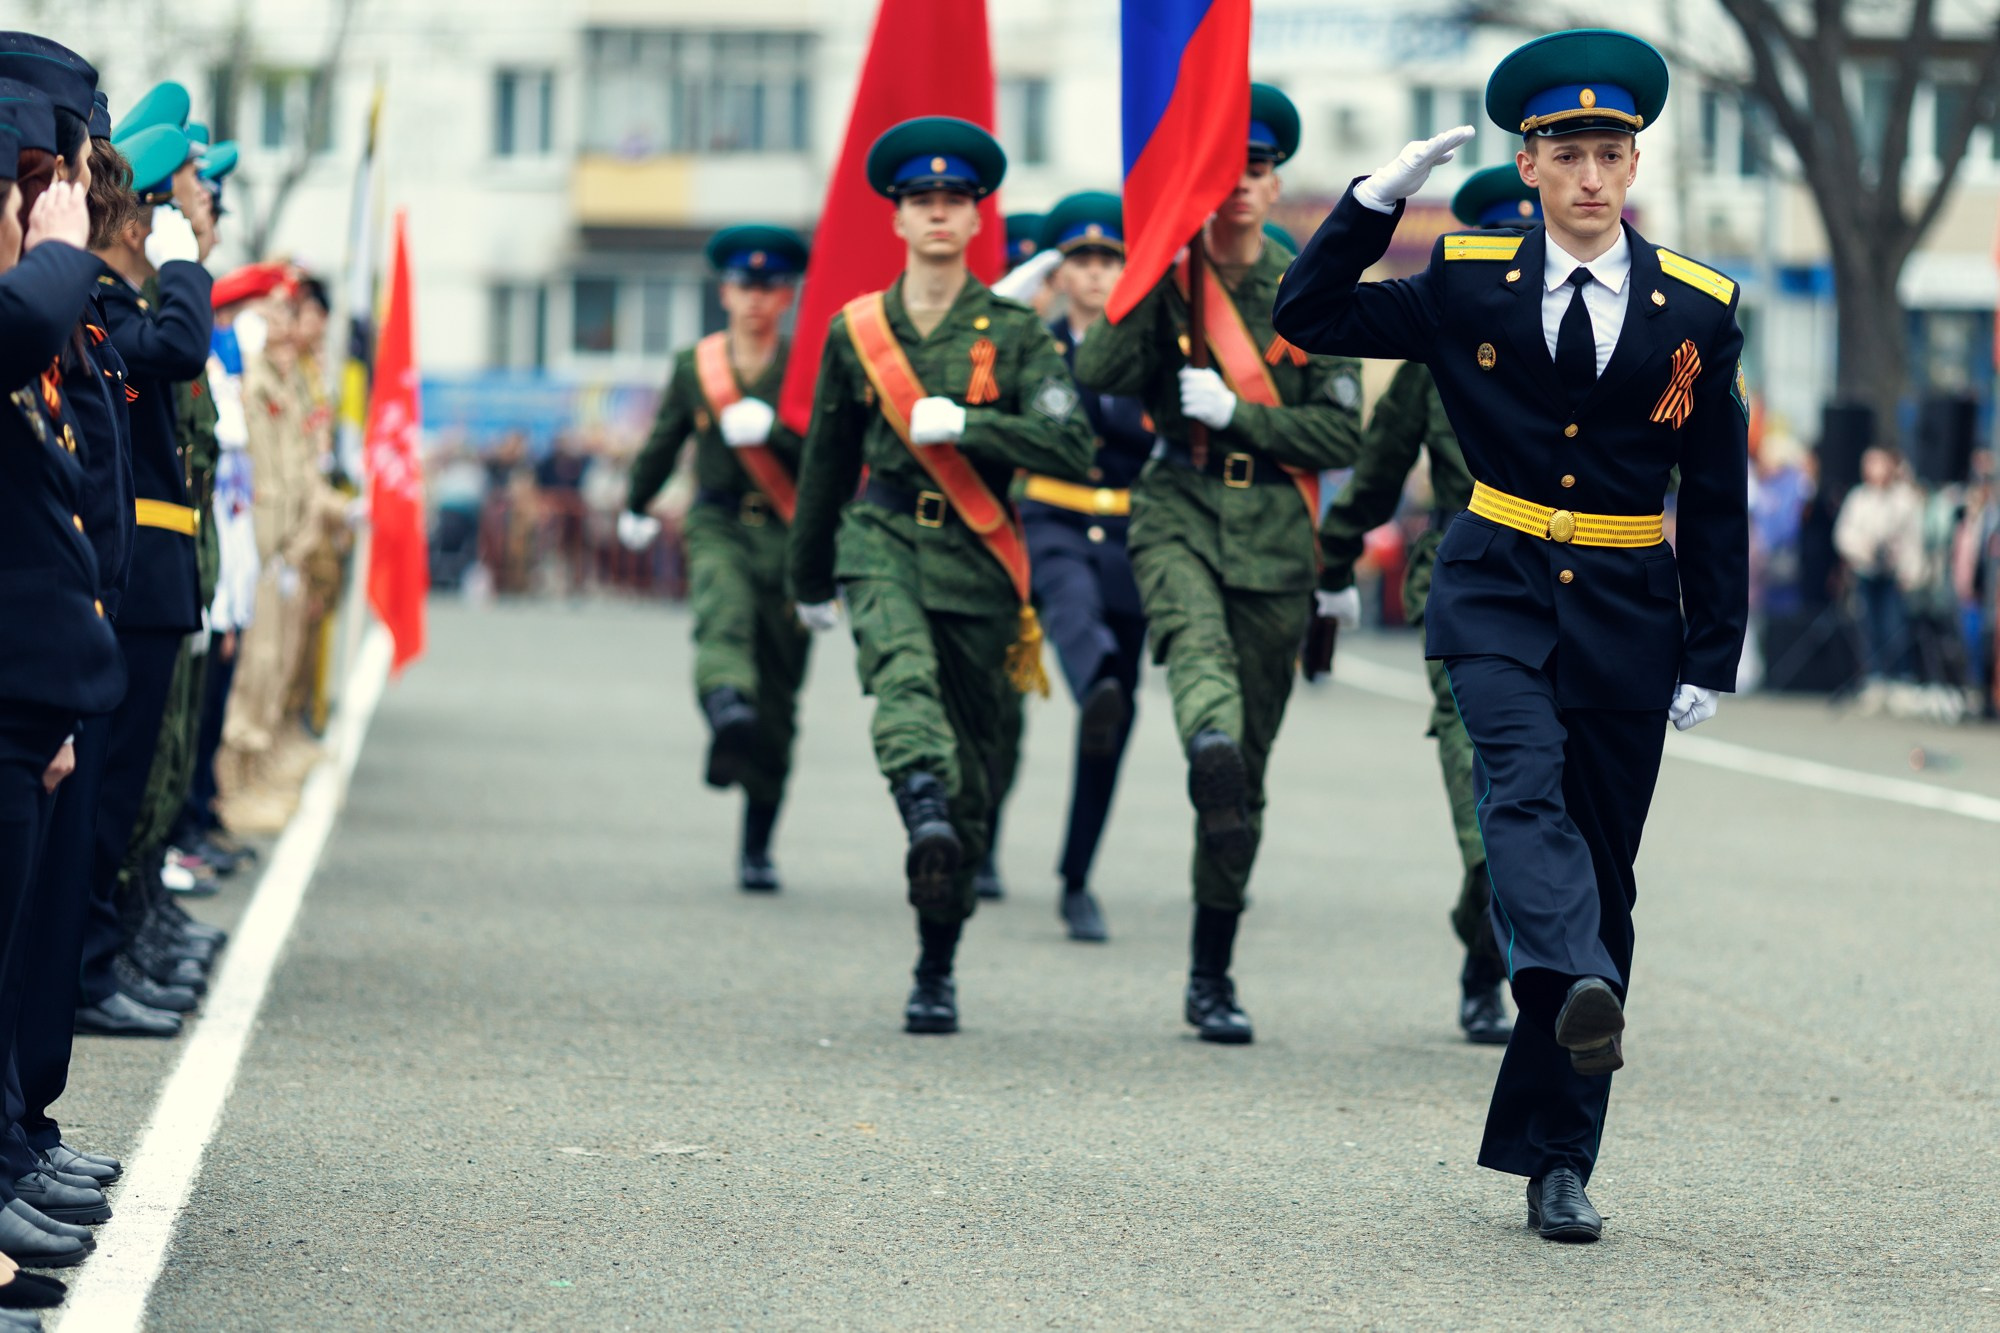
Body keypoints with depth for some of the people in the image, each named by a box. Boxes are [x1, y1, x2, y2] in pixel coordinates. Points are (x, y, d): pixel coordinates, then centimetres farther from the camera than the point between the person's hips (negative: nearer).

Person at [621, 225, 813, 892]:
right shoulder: (694, 365, 8)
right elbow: (663, 443, 23)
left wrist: (770, 427, -26)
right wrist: (635, 507, 35)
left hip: (788, 534, 0)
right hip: (719, 527, 0)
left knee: (777, 704, 5)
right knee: (724, 609, -36)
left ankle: (757, 844, 17)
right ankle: (727, 707, -67)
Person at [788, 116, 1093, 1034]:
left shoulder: (1015, 332, 2)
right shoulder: (857, 330, 7)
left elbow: (1070, 447, -10)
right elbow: (827, 460, 19)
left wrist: (963, 422, -19)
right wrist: (809, 579, 27)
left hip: (976, 557, 0)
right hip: (884, 542, 0)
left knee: (969, 767, 5)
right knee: (902, 666, -34)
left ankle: (937, 969, 17)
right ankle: (922, 810, -60)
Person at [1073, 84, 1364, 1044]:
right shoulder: (1166, 278, 5)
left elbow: (1344, 435, 2)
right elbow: (1097, 375, -11)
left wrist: (1236, 413, -9)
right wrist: (1161, 274, -13)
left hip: (1274, 532, 1)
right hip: (1178, 511, -1)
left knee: (1247, 774, 4)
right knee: (1196, 637, -38)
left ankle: (1213, 973, 15)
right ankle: (1210, 745, -70)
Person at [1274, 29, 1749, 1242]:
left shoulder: (1697, 310, 2)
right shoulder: (1469, 285, 2)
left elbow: (1719, 498, 6)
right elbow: (1309, 318, 4)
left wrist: (1713, 659, 2)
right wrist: (1381, 198, -8)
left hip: (1627, 613, 1)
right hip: (1501, 593, -1)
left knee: (1604, 872, 2)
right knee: (1526, 789, -29)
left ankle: (1558, 1161, 8)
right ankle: (1580, 993, -52)